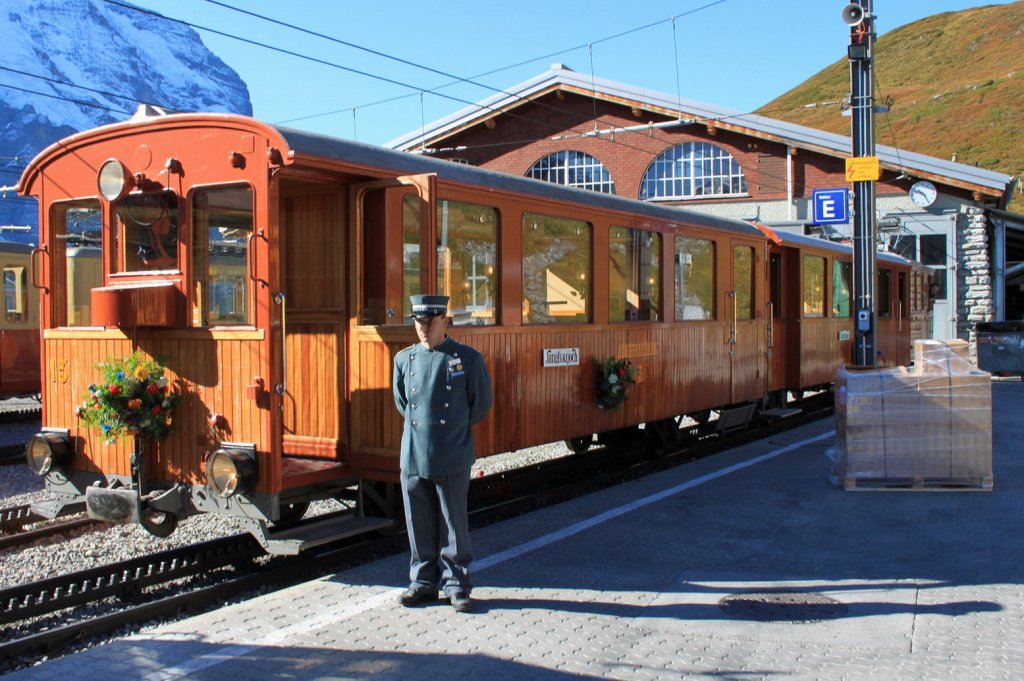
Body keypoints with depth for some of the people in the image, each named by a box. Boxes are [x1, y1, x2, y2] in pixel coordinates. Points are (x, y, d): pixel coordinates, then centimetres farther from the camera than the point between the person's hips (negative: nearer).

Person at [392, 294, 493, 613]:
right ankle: (423, 582, 24)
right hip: (413, 457, 3)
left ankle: (456, 584, 16)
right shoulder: (403, 359, 6)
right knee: (419, 526, 11)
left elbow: (481, 403, 6)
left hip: (452, 459, -3)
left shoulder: (467, 359, -4)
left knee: (454, 524, 4)